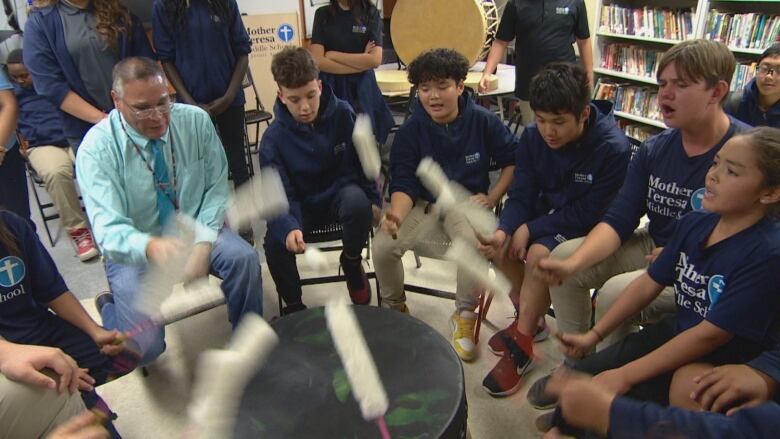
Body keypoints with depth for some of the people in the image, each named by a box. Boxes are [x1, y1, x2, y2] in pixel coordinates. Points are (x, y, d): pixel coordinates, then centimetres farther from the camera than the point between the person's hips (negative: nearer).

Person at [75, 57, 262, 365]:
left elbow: (216, 188, -4)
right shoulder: (97, 148, -19)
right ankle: (110, 310, 21)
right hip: (135, 249, -2)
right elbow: (109, 229, -27)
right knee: (144, 348, -15)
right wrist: (151, 247, -50)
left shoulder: (196, 121, -11)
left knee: (244, 258, -29)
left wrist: (203, 243, -19)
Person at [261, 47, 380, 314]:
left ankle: (352, 262, -3)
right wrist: (289, 227, -38)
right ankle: (294, 304, 2)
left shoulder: (343, 114, -12)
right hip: (302, 204, 0)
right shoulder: (273, 138, -14)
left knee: (358, 202, -36)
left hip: (343, 192, 0)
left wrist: (373, 199, 0)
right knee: (275, 241, -28)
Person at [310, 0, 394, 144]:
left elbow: (375, 60, -10)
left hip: (362, 88, 0)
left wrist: (333, 55, -8)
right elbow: (317, 60, -7)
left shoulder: (370, 13, 1)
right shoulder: (323, 14, 4)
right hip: (330, 88, 1)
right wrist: (360, 63, -10)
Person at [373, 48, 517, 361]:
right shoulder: (410, 131, -5)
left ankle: (464, 316, -6)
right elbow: (403, 184, -10)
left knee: (475, 243, -34)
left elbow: (512, 161, 7)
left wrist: (492, 198, -6)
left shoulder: (483, 121, -5)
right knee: (383, 246, -23)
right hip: (424, 204, 1)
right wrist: (397, 215, -31)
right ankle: (394, 308, 8)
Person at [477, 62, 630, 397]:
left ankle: (521, 344, -13)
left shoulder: (614, 149, -24)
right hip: (547, 213, 6)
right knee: (498, 246, -17)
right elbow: (521, 195, -7)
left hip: (588, 228, -5)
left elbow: (589, 213, -21)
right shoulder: (533, 137, -8)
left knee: (538, 255, -30)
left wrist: (530, 229, -23)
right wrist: (504, 231, -27)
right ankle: (528, 315, 7)